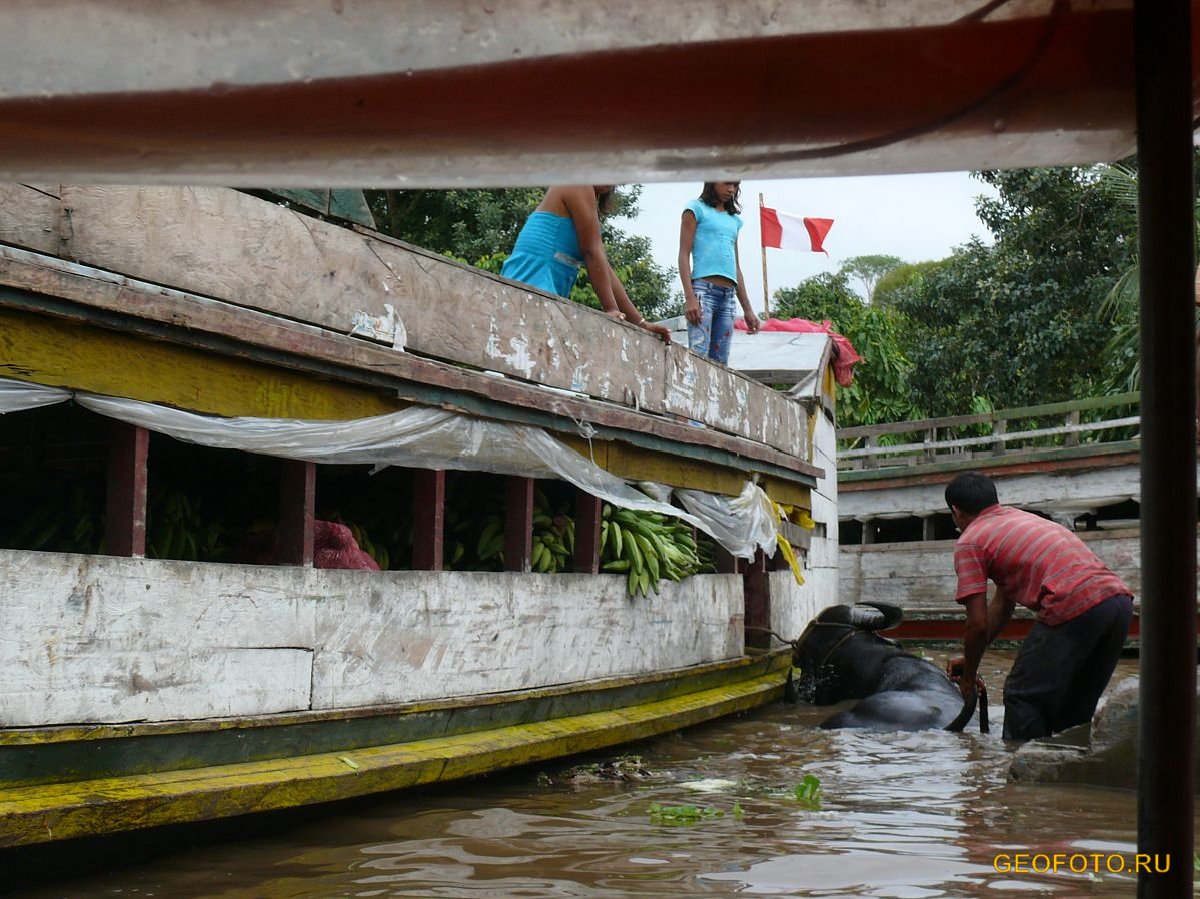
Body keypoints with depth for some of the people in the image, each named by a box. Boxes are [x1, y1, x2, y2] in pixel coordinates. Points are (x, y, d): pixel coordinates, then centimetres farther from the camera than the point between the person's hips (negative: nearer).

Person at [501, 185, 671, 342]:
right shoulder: (578, 186, -1)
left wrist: (640, 322, 17)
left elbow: (604, 269, 22)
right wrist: (611, 309, -10)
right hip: (531, 288, -10)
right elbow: (593, 254, -8)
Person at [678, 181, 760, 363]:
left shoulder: (734, 219, 22)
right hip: (703, 289, -6)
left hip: (728, 296, 6)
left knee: (720, 362, -1)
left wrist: (747, 309, 19)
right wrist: (689, 297, -14)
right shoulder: (697, 209, 6)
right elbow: (684, 255, -1)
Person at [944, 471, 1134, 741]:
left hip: (1074, 609, -8)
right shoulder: (1023, 518, 31)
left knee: (1022, 698, 6)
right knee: (1076, 705, 21)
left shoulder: (969, 542, 6)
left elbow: (978, 624, 2)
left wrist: (968, 677, 17)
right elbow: (1002, 604, 36)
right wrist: (969, 658, 38)